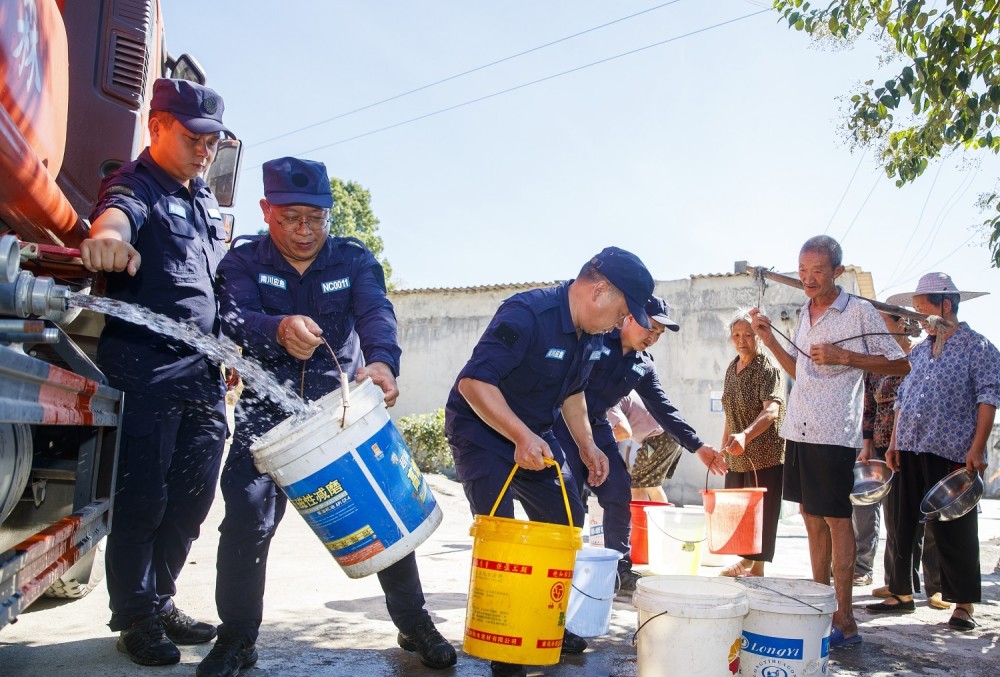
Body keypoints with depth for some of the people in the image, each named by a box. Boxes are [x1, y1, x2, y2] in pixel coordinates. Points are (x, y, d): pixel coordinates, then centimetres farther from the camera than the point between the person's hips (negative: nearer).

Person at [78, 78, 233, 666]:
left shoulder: (207, 203, 20)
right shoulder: (136, 185, -4)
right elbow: (118, 212, -30)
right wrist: (109, 234, -54)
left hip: (204, 373, 7)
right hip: (147, 368, -7)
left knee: (193, 495, 11)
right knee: (144, 497, 0)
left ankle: (160, 600, 27)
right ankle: (135, 617, 16)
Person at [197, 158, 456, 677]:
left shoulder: (354, 259, 0)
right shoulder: (244, 260, -1)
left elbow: (376, 313, -19)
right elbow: (235, 318, -21)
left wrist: (382, 360, -43)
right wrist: (278, 328, -46)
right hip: (269, 410, 0)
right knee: (246, 516, -10)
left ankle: (414, 624, 16)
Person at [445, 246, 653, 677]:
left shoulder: (592, 335, -1)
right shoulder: (526, 315, -29)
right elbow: (473, 382, -34)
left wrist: (586, 444, 7)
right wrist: (521, 436, -40)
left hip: (534, 434, 9)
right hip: (482, 429, -8)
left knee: (567, 519, 10)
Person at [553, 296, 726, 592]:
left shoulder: (644, 367, 10)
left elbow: (663, 409, 13)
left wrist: (697, 446, 9)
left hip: (598, 428, 6)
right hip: (564, 422, -6)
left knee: (619, 492, 0)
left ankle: (620, 568, 12)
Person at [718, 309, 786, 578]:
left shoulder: (768, 369, -13)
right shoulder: (731, 369, 10)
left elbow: (772, 410, -28)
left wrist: (745, 435, -43)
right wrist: (724, 446, 17)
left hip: (765, 455, -8)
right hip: (737, 456, 8)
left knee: (762, 511, -2)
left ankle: (757, 568, 7)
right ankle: (745, 560, 29)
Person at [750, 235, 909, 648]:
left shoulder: (859, 311, -5)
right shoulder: (804, 314, 15)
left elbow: (900, 364, -5)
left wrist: (843, 356, -15)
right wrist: (768, 338, 11)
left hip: (834, 433, -7)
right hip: (798, 429, 7)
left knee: (836, 520, -3)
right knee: (812, 518, 11)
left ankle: (844, 621, 4)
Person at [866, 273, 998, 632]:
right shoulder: (919, 351, 16)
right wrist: (894, 443, 10)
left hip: (951, 456, -6)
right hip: (909, 453, 7)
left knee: (953, 531, 1)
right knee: (901, 525, 10)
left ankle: (964, 603, 14)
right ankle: (901, 593, 21)